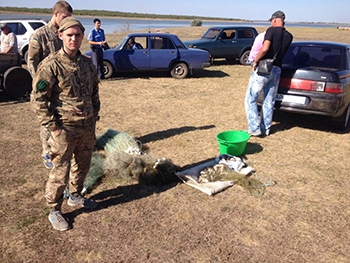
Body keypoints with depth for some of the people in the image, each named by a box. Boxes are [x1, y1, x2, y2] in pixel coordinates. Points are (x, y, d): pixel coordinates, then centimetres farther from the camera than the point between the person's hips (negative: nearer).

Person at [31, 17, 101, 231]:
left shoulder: (88, 64, 5)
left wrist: (94, 117, 10)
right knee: (60, 171, 4)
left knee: (83, 165, 19)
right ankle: (54, 211, 21)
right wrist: (53, 127, -15)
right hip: (64, 129, -6)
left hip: (87, 127, 6)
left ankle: (76, 196, 42)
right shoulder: (51, 65, -13)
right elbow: (39, 99, -12)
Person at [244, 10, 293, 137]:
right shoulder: (289, 36, 8)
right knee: (269, 101, 14)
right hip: (276, 70, 6)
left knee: (251, 99, 1)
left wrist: (255, 61, -8)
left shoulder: (272, 30, -9)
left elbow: (265, 49, -21)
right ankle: (266, 128, 20)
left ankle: (254, 129, -2)